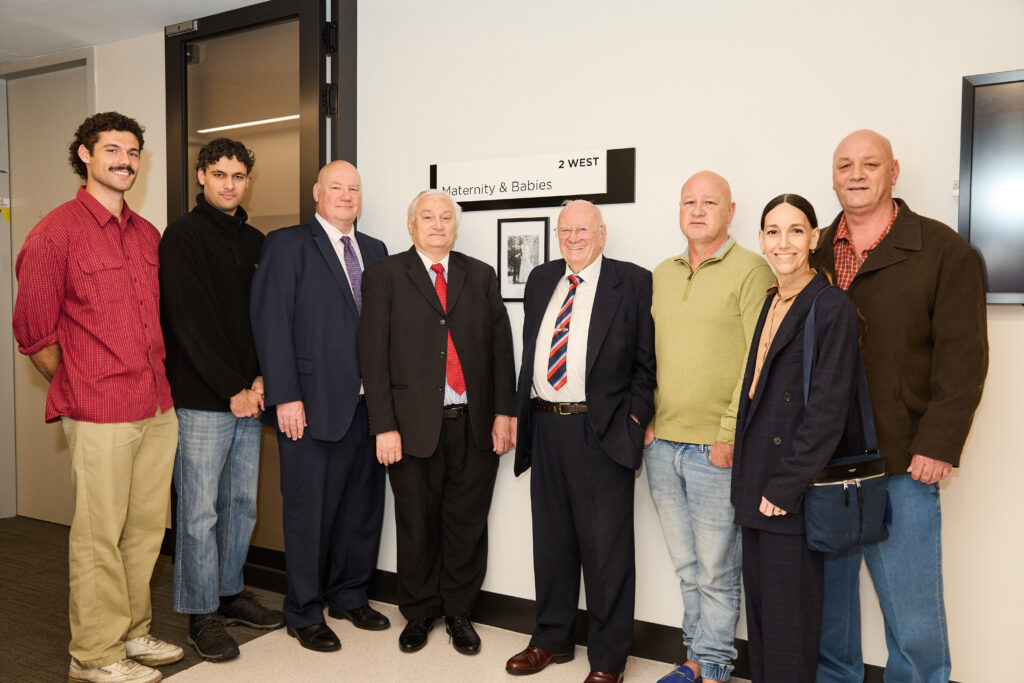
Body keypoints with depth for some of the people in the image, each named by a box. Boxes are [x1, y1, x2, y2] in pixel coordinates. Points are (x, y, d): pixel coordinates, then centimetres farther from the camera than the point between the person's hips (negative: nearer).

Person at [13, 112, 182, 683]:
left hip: (159, 408, 6)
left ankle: (133, 634, 30)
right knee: (100, 535, 3)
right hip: (100, 415, -6)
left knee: (147, 527, 14)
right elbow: (33, 335, -3)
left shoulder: (148, 234, 13)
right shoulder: (55, 232, -5)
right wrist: (80, 389, 3)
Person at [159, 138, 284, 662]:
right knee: (200, 511, 2)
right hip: (201, 400, -6)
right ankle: (202, 614, 17)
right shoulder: (183, 235, -6)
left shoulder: (254, 241, 13)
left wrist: (261, 379, -2)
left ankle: (231, 593, 30)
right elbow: (191, 323, -13)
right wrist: (232, 389, -14)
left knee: (243, 503, 14)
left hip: (248, 397, 6)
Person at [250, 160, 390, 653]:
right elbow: (271, 324, -9)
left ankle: (349, 597, 34)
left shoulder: (375, 251, 14)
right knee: (309, 511, 6)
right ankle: (304, 613, 24)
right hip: (313, 404, -5)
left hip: (368, 404, 6)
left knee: (363, 506, 14)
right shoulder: (286, 245, -2)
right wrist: (285, 397, -15)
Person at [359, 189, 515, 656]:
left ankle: (459, 613, 30)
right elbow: (374, 354, -4)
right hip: (414, 425, -2)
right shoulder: (384, 275, 2)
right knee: (417, 528, 11)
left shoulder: (481, 276, 10)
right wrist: (385, 426, -10)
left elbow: (500, 346, 7)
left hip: (475, 425, 2)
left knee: (467, 525, 11)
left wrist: (502, 412, 0)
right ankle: (418, 613, 32)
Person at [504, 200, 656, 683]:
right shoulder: (540, 280, 13)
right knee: (551, 541, 17)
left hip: (602, 431, -5)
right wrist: (520, 411, 11)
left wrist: (635, 420, -12)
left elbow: (647, 361, -4)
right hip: (545, 427, 5)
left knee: (606, 548, 4)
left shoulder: (633, 282, -3)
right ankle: (552, 639, 36)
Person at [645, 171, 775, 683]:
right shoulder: (661, 275, 13)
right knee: (686, 564, 16)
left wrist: (730, 434, -14)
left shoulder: (751, 271, -6)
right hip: (661, 443, 6)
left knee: (716, 568, 5)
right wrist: (644, 415, 8)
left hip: (716, 448, -5)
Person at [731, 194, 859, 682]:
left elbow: (828, 410, -16)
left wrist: (785, 486, -16)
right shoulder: (767, 304, 12)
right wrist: (747, 476, 11)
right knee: (759, 601, 17)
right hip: (756, 485, 7)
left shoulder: (832, 308, -11)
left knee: (789, 610, 5)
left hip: (793, 493, -7)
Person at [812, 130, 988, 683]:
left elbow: (962, 355, -5)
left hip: (902, 468, -3)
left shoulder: (943, 250, 0)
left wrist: (938, 445, -12)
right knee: (826, 598, 15)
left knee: (913, 614, 6)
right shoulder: (812, 254, 10)